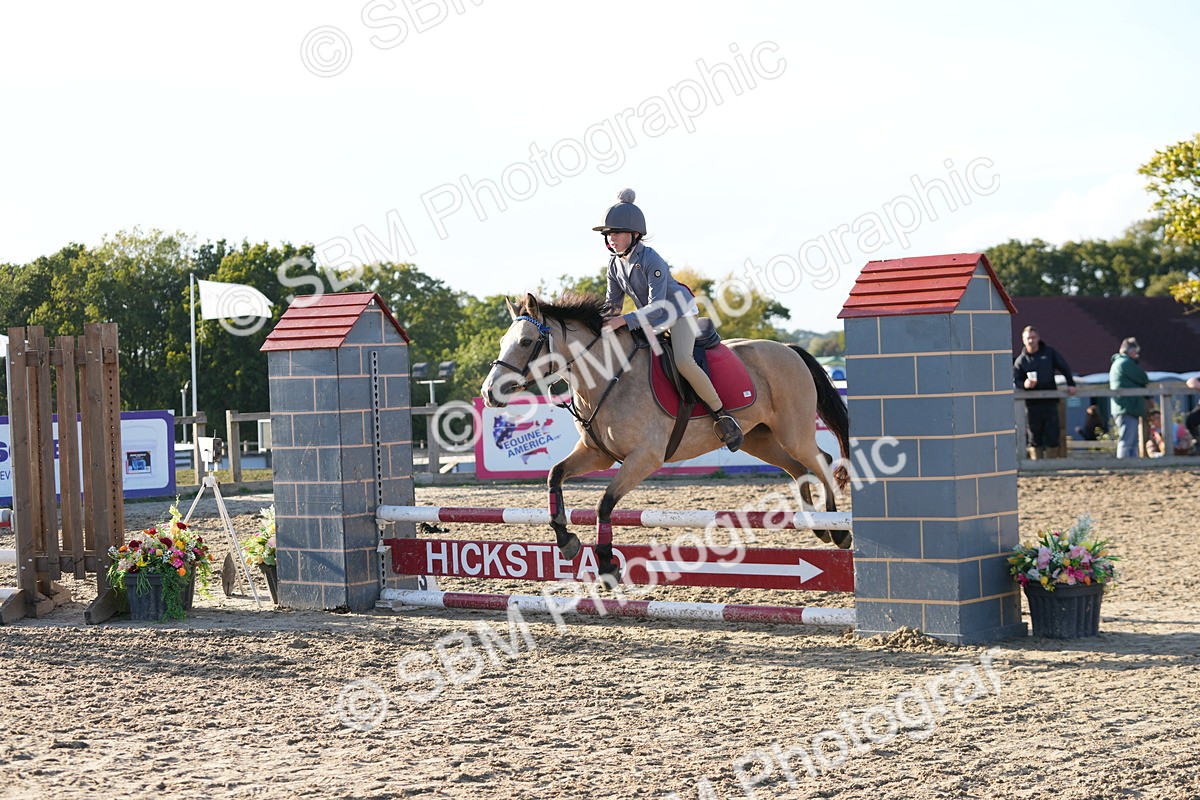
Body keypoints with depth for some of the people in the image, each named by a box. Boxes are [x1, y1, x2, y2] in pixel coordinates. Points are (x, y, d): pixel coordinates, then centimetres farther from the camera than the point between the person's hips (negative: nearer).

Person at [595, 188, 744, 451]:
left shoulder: (651, 261, -28)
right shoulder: (615, 263, -4)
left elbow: (657, 306, -33)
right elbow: (613, 302, 6)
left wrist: (624, 321, -41)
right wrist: (601, 323, -12)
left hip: (679, 313, -9)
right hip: (651, 320, 9)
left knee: (682, 361, -32)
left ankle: (722, 415, -22)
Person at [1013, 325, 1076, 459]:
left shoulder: (1049, 352, 7)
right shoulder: (1021, 360, 5)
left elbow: (1064, 368, 12)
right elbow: (1015, 381, 2)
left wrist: (1071, 384, 4)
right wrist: (1024, 384, -18)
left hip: (1050, 402, 0)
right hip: (1032, 404, 0)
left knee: (1052, 436, -1)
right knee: (1035, 439, 3)